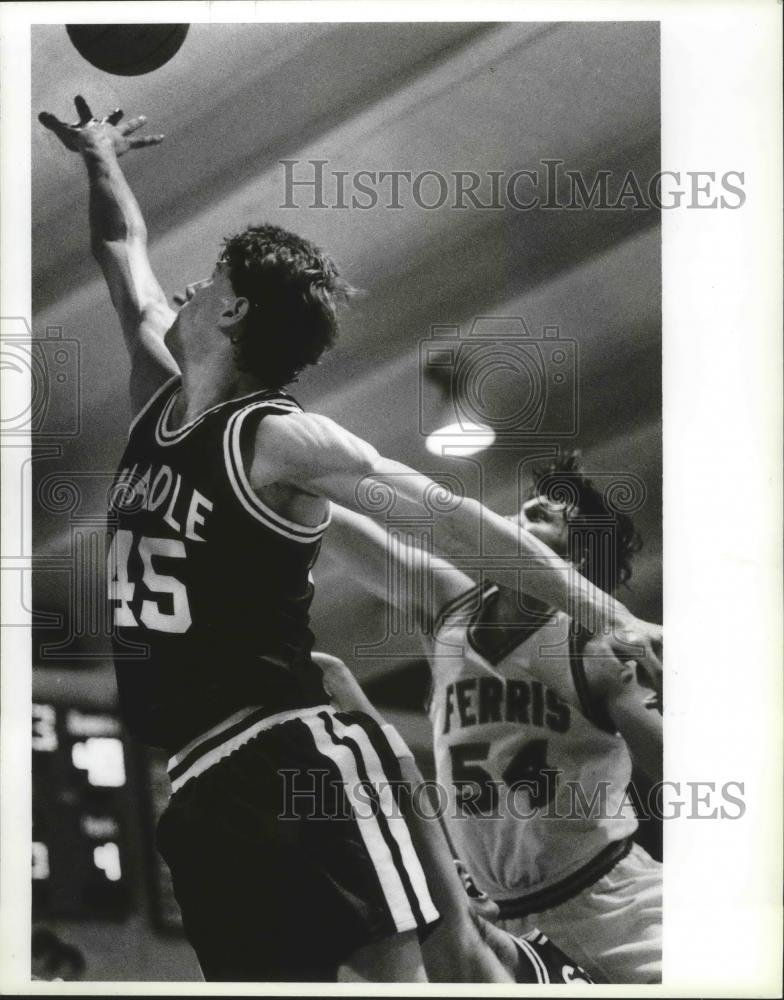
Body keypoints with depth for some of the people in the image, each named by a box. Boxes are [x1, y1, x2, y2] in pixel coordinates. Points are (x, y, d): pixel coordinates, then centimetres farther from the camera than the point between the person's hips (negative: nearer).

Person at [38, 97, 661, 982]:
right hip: (195, 784, 7)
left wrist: (612, 619, -18)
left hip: (289, 761, -7)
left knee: (391, 969, -14)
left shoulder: (279, 440, -11)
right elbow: (123, 254, 27)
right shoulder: (158, 394, 11)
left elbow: (455, 521, -14)